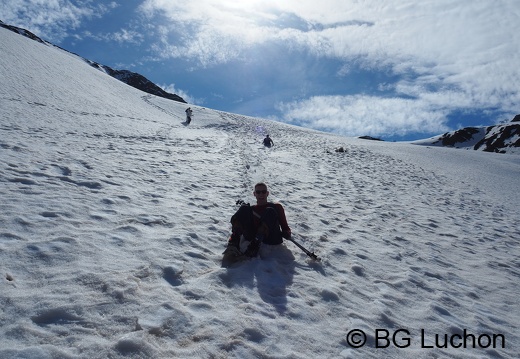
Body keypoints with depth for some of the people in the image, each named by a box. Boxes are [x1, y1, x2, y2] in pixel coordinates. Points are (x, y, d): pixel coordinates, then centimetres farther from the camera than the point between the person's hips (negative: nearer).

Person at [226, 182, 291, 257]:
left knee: (270, 211, -22)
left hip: (272, 240, -2)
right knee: (244, 209, -9)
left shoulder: (277, 207, 15)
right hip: (253, 238, 2)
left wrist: (286, 234, -13)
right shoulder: (251, 209, 17)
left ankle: (254, 245, -37)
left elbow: (285, 227, 11)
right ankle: (234, 243, -28)